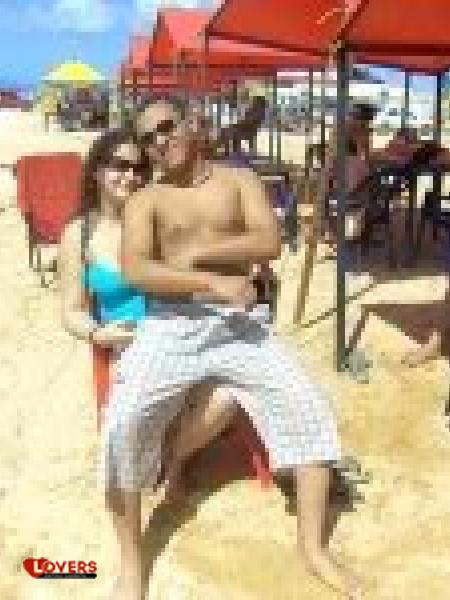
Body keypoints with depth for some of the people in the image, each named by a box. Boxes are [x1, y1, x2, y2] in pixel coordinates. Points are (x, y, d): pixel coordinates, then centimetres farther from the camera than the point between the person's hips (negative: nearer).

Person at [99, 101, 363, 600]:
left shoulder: (239, 180, 11)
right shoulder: (145, 200, 7)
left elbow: (269, 243, -5)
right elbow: (134, 269, -11)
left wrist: (198, 250, -7)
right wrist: (213, 281, -20)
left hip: (240, 323, 2)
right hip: (172, 325, -1)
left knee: (308, 407, -13)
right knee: (123, 421, -23)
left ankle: (313, 546, 3)